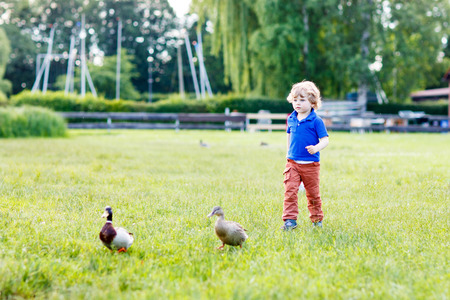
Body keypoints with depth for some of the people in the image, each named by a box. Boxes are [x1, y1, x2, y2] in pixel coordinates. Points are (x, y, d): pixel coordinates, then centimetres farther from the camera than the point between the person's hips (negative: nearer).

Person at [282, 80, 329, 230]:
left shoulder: (316, 121, -9)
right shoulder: (291, 119, 6)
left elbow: (325, 139, -11)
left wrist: (316, 148, -30)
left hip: (310, 164, -3)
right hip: (292, 162, 3)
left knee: (313, 193, 10)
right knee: (290, 190, -11)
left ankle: (317, 218, 29)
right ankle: (290, 220, -9)